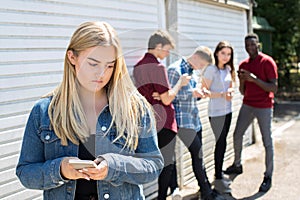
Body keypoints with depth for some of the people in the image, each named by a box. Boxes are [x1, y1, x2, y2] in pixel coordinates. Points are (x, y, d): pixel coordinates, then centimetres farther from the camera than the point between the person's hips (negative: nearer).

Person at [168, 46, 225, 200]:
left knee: (197, 156, 11)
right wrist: (191, 92, -17)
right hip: (183, 121, -9)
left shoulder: (191, 71, 15)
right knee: (198, 154, -6)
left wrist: (199, 94, 4)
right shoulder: (175, 69, -12)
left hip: (195, 119, 9)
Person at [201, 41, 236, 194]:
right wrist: (223, 94, -21)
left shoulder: (228, 69, 9)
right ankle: (218, 179, 3)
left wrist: (230, 91, -2)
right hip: (216, 112, -7)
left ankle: (219, 173, 25)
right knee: (220, 143, -6)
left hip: (227, 110, 7)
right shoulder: (211, 69, -13)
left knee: (222, 142, 13)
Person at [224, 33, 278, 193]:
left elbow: (274, 88, -16)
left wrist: (254, 79, -25)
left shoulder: (267, 62, -10)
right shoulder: (243, 65, 8)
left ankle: (268, 177, 5)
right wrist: (242, 80, -11)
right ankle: (237, 165, 30)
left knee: (267, 142, -3)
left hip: (264, 108, -6)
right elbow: (243, 92, 10)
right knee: (237, 135, 11)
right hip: (247, 106, 6)